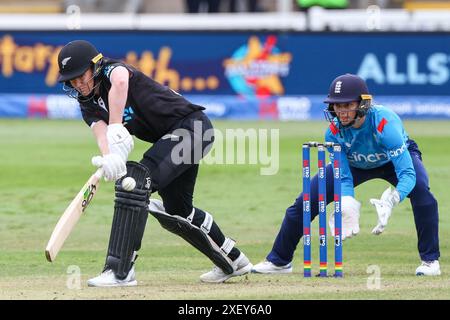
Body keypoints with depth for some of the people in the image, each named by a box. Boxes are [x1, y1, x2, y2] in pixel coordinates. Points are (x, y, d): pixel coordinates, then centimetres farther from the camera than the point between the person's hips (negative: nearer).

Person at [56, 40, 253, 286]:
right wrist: (108, 157, -38)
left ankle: (120, 271, -29)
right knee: (175, 212, 18)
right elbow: (101, 132, -15)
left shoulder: (112, 70, -14)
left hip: (191, 125, -10)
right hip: (173, 138, 10)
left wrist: (116, 132, -46)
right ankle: (232, 262, 40)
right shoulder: (89, 106, 6)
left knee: (134, 180, -25)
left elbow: (120, 81, -41)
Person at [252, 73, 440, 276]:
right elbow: (343, 178, -24)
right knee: (304, 202, -5)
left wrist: (390, 202, -64)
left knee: (420, 189, -33)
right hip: (354, 164, 3)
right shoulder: (334, 132, -29)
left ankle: (430, 260, -18)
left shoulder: (385, 123, -42)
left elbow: (407, 173, -46)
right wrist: (348, 207, -45)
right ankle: (279, 261, 15)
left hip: (393, 159, -3)